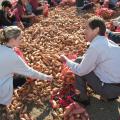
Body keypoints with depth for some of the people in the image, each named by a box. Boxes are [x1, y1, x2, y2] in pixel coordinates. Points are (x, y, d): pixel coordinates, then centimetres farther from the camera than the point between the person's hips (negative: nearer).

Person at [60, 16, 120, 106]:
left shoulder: (95, 46, -19)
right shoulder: (108, 42, 6)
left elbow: (80, 71, -12)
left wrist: (66, 60, 3)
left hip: (110, 88, -8)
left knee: (78, 62, -1)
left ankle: (83, 98, 12)